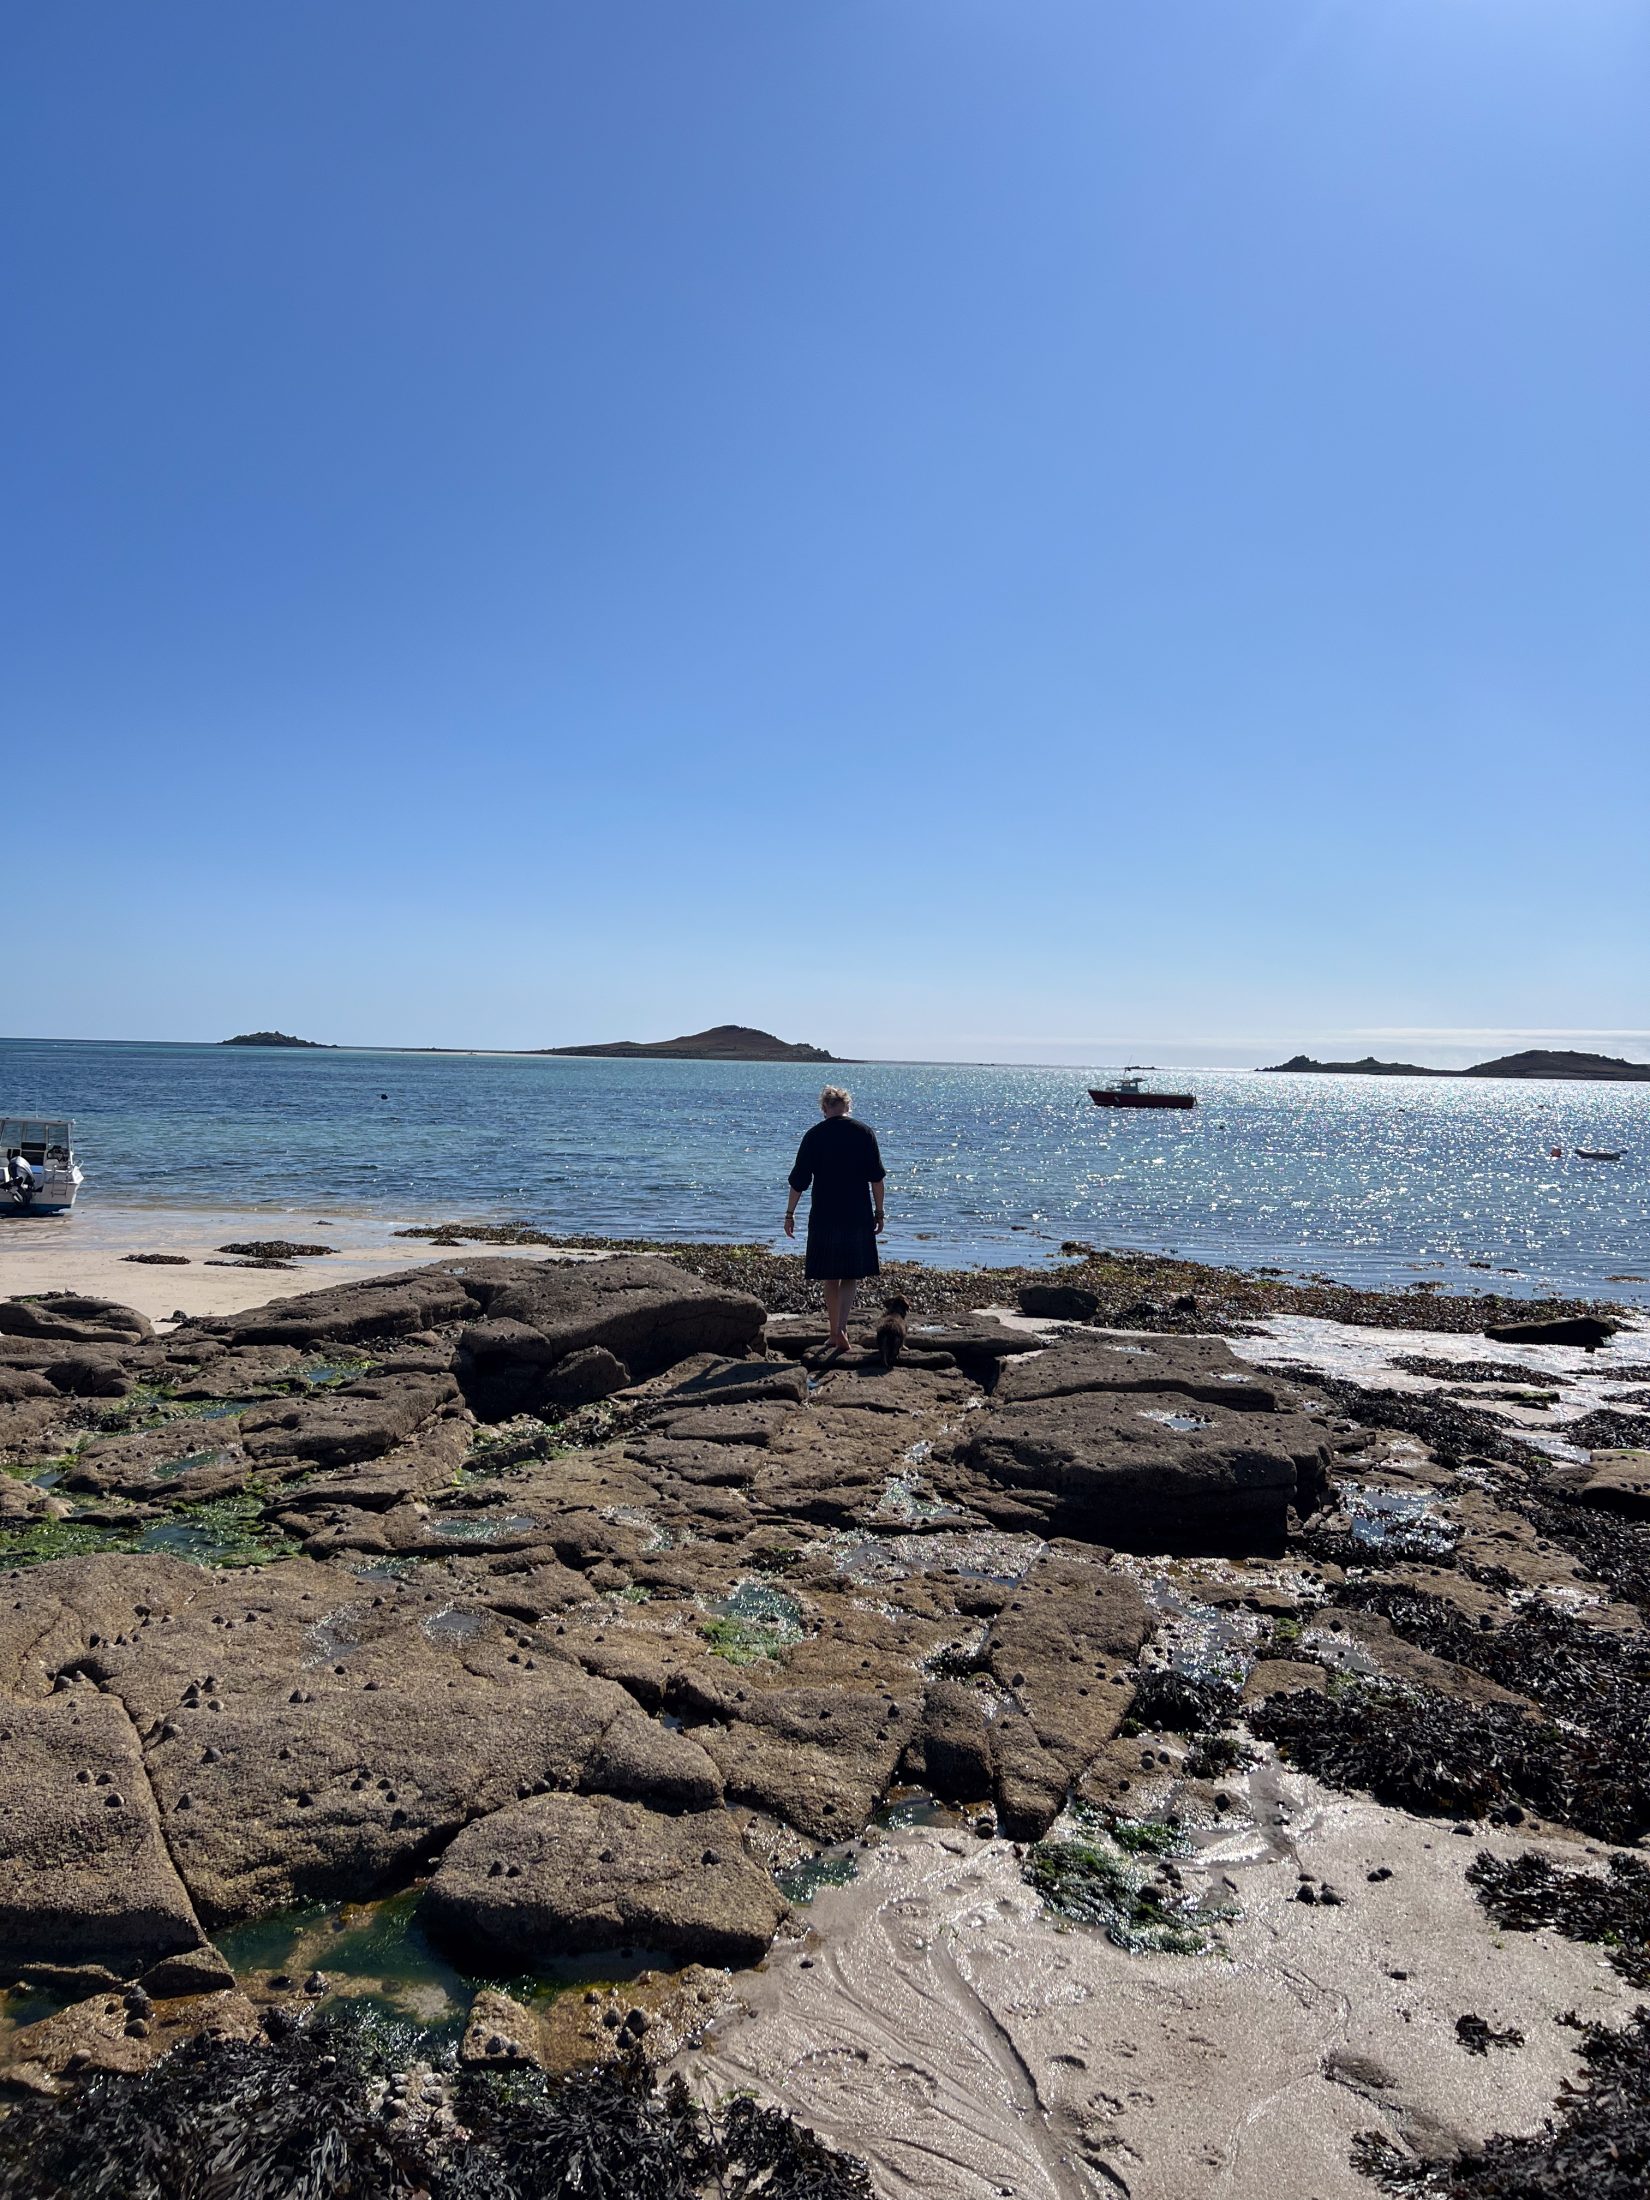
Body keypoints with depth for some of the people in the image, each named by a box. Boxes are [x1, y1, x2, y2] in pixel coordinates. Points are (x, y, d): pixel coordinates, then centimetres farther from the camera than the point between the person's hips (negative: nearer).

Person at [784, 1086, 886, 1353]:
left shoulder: (814, 1135, -1)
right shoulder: (864, 1132, 0)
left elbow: (799, 1179, 0)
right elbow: (876, 1177, -1)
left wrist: (790, 1214, 9)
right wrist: (879, 1212, 7)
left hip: (824, 1216, 0)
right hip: (858, 1216, 0)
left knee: (830, 1278, 11)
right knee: (851, 1275, 7)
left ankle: (835, 1333, 14)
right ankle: (841, 1328, -10)